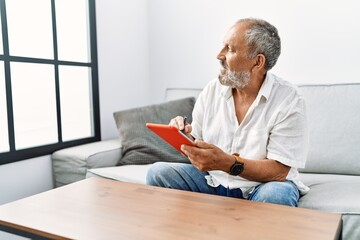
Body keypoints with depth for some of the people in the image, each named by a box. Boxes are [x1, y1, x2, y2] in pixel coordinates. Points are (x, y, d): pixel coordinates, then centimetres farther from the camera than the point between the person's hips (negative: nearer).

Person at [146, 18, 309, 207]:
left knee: (276, 195, -37)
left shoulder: (289, 101, -14)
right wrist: (184, 136, -15)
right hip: (213, 181, 4)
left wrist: (228, 163, -32)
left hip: (262, 184, -3)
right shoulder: (211, 90, 0)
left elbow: (279, 171, -18)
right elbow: (197, 145, 9)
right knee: (158, 172, -14)